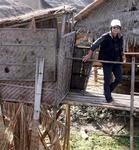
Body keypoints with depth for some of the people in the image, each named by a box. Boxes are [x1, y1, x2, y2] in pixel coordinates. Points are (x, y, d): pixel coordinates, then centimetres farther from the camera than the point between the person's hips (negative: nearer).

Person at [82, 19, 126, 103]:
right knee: (107, 80, 0)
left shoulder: (120, 38, 2)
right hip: (107, 61, -6)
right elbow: (95, 45, -10)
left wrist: (122, 55, 9)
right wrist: (89, 55, -12)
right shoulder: (105, 37, -15)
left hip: (116, 61, 6)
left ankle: (108, 91, 32)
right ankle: (108, 98, 15)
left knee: (119, 78, 7)